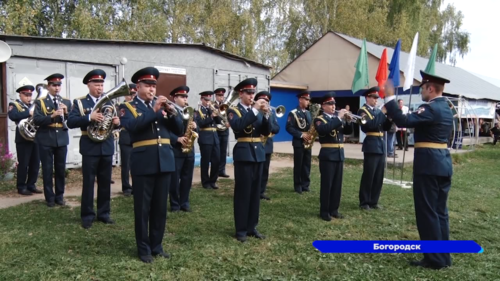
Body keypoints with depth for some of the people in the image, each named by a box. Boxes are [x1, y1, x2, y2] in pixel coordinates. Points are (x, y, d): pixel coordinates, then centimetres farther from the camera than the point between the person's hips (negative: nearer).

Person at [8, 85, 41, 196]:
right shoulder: (14, 105, 0)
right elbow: (12, 115, -20)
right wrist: (29, 113, -25)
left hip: (35, 137, 6)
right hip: (23, 139, -5)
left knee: (35, 163, 8)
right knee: (23, 164, -2)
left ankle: (31, 185, 18)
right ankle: (21, 187, 7)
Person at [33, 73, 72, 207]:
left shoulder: (66, 102, 9)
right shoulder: (40, 102, 0)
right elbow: (36, 120, -11)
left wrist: (66, 112, -12)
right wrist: (52, 115, -24)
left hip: (62, 139, 2)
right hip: (45, 140, -2)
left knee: (61, 169, 7)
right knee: (47, 169, 3)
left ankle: (60, 196, 18)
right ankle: (50, 197, 12)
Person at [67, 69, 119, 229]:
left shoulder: (109, 102, 11)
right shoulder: (79, 102, -1)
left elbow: (116, 121, 10)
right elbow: (70, 122, -13)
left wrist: (117, 122, -14)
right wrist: (89, 117, -26)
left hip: (107, 147, 4)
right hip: (90, 148, -3)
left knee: (105, 182, 10)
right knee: (88, 183, 2)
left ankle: (104, 213, 21)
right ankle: (87, 215, 12)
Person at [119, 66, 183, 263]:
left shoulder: (161, 106, 15)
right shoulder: (128, 107, 2)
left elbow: (178, 130, 8)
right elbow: (131, 126, -19)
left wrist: (170, 112, -9)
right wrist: (153, 110, -21)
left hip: (165, 161, 4)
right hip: (143, 162, -4)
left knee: (160, 207, 11)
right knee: (142, 208, 4)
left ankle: (157, 245, 23)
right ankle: (143, 248, 16)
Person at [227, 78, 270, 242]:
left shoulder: (257, 111, 15)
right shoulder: (233, 111, -1)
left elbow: (266, 132, 5)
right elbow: (237, 126, -23)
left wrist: (265, 114, -10)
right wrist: (254, 110, -24)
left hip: (258, 152, 6)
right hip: (243, 153, -6)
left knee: (255, 192, 10)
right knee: (243, 193, -3)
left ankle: (252, 227, 20)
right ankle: (241, 230, 6)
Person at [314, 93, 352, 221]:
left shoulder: (338, 118, 15)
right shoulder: (319, 119, -5)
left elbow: (348, 131, 11)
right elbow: (323, 129, -27)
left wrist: (349, 120, -7)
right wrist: (338, 118, -25)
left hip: (339, 154, 6)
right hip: (327, 155, -6)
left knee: (337, 184, 10)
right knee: (326, 184, -1)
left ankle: (334, 209, 20)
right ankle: (324, 211, 7)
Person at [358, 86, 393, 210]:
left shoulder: (378, 111, 17)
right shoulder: (363, 110, -4)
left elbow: (386, 127, 11)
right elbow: (369, 125, -21)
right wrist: (382, 113, -18)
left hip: (381, 146, 7)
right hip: (371, 146, -7)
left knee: (379, 176, 9)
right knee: (368, 176, -3)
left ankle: (373, 201, 19)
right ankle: (364, 202, 7)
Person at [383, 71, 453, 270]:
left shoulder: (431, 108, -16)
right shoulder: (446, 108, 14)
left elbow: (403, 121, -27)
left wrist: (389, 98, -23)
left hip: (428, 163, -9)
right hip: (443, 163, 9)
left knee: (427, 211, -1)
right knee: (440, 210, 14)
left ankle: (434, 259, 5)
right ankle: (444, 256, 21)